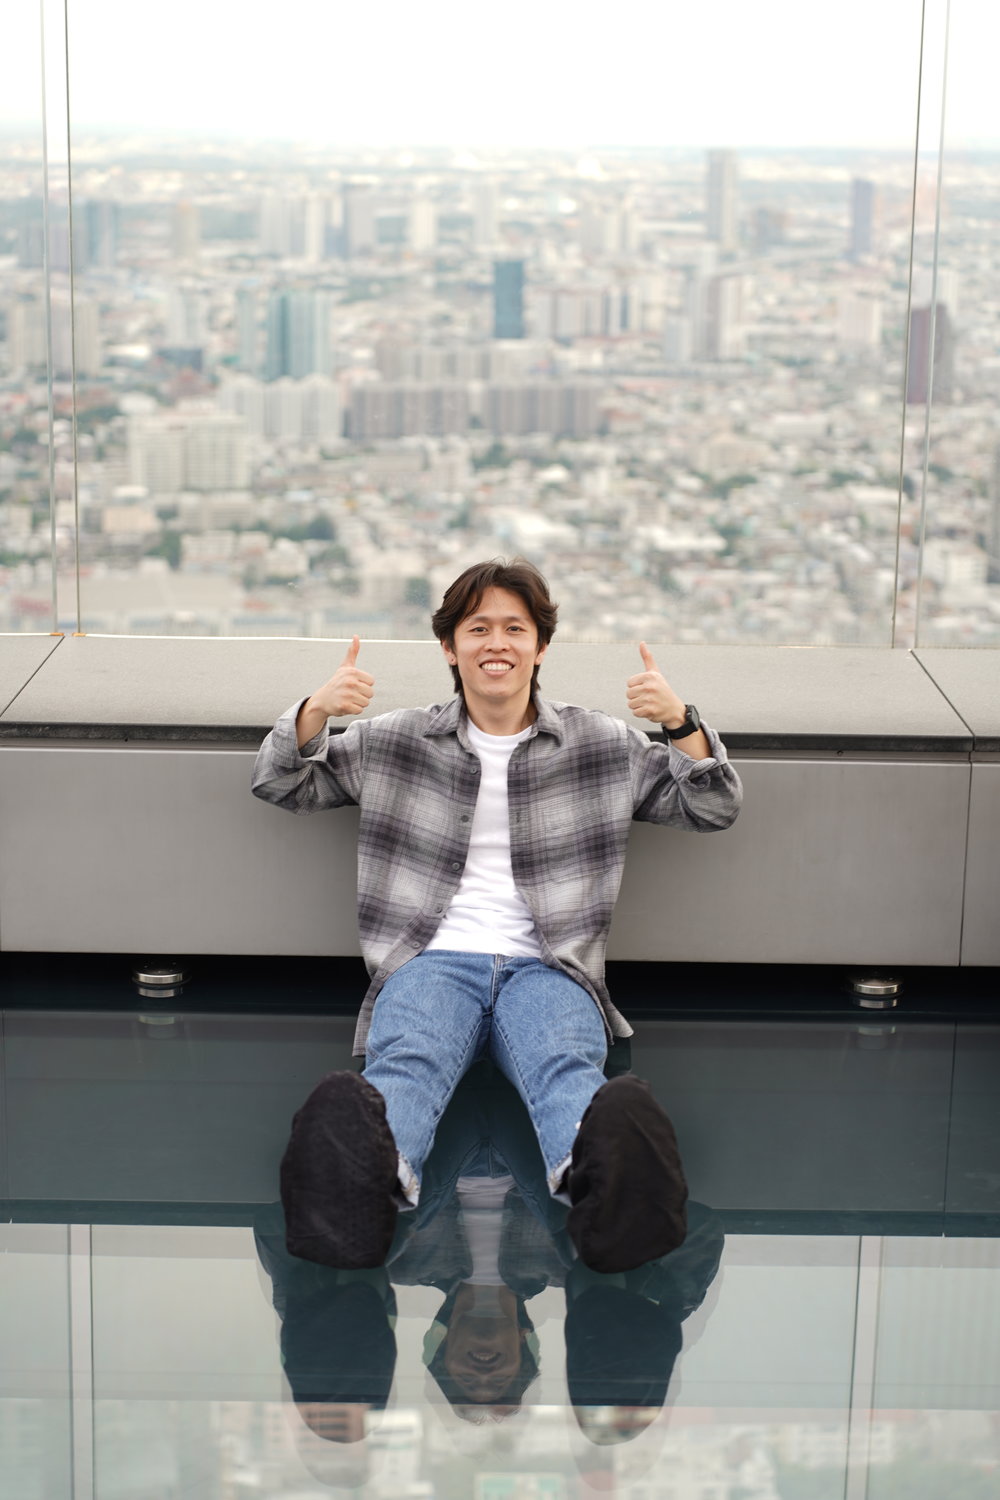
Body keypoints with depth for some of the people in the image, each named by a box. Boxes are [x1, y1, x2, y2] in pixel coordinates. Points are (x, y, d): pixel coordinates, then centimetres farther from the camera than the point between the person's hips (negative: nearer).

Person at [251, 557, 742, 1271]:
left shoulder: (603, 744, 19)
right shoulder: (397, 740, 20)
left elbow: (715, 809, 17)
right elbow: (280, 785, 22)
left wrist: (680, 722, -3)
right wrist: (316, 711, 0)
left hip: (547, 966, 0)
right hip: (433, 961, 0)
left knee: (567, 1070, -37)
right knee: (405, 1066, -37)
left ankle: (598, 1166, -70)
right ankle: (374, 1168, -68)